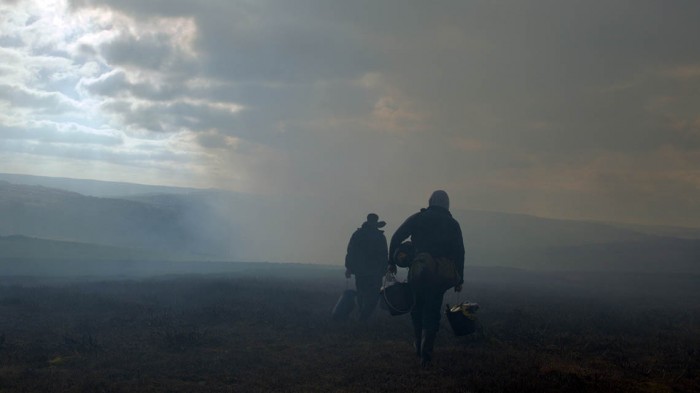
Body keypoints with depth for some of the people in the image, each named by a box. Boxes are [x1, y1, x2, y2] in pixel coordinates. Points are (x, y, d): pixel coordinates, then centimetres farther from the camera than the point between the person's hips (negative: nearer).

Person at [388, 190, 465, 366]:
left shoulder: (417, 218, 6)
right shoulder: (452, 224, 8)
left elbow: (396, 238, 0)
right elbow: (459, 252, 5)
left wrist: (392, 262, 7)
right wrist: (459, 279, 8)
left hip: (417, 272, 0)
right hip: (439, 275, 0)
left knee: (417, 309, 20)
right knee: (432, 313, 5)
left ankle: (418, 344, 24)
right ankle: (426, 353, -4)